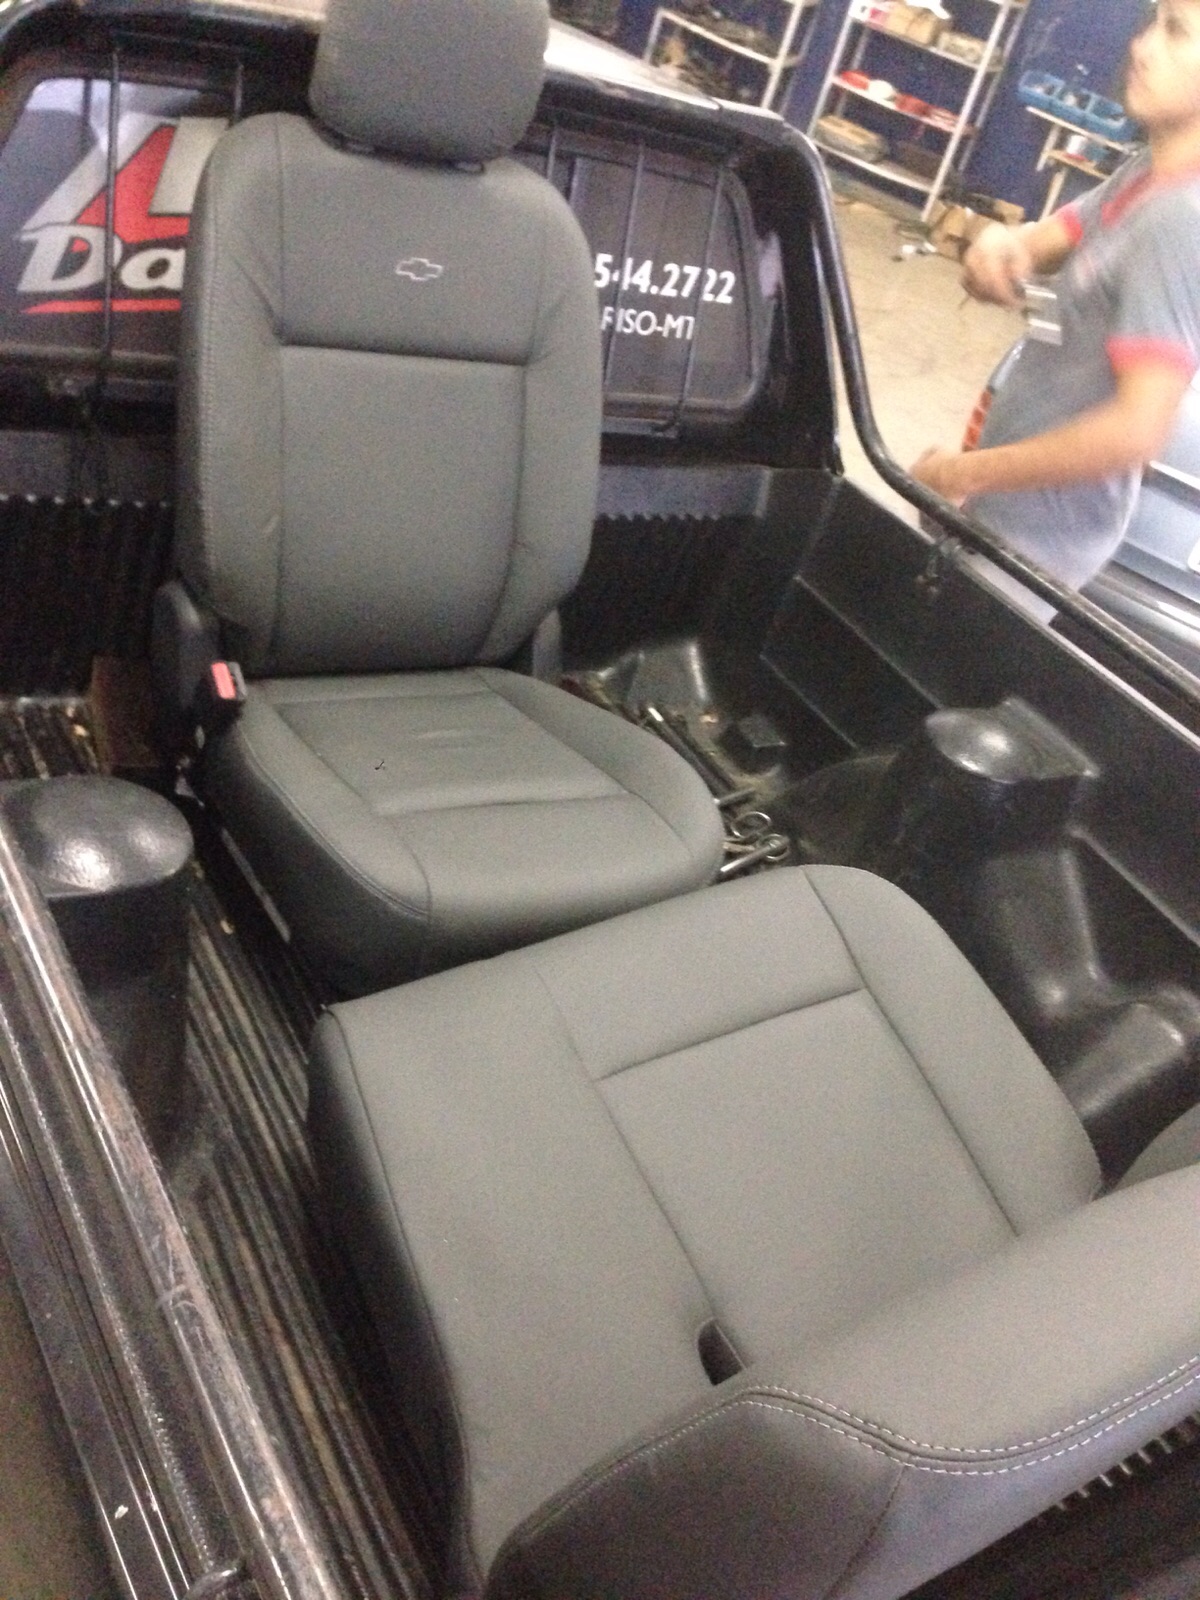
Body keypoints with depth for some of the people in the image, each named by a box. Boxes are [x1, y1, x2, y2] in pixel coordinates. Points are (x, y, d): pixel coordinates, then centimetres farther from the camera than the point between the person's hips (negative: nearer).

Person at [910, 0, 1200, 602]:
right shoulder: (1142, 173, 4)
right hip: (1008, 508, 9)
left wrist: (968, 473, -23)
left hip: (1033, 540, -9)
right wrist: (1000, 247, -20)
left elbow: (1138, 429, -33)